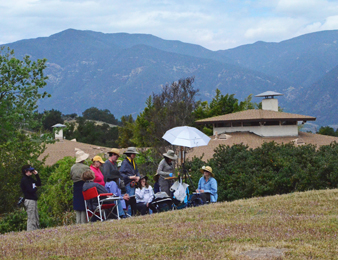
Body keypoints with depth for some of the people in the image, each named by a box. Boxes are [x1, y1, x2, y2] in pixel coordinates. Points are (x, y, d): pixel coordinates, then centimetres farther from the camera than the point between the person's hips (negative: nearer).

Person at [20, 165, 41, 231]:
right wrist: (35, 188, 0)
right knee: (31, 219, -10)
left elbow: (39, 183, 17)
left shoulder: (30, 179, 15)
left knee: (36, 219, 13)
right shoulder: (24, 180, -13)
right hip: (29, 200, -10)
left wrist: (36, 175, 8)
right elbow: (31, 190, -20)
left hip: (34, 200, 10)